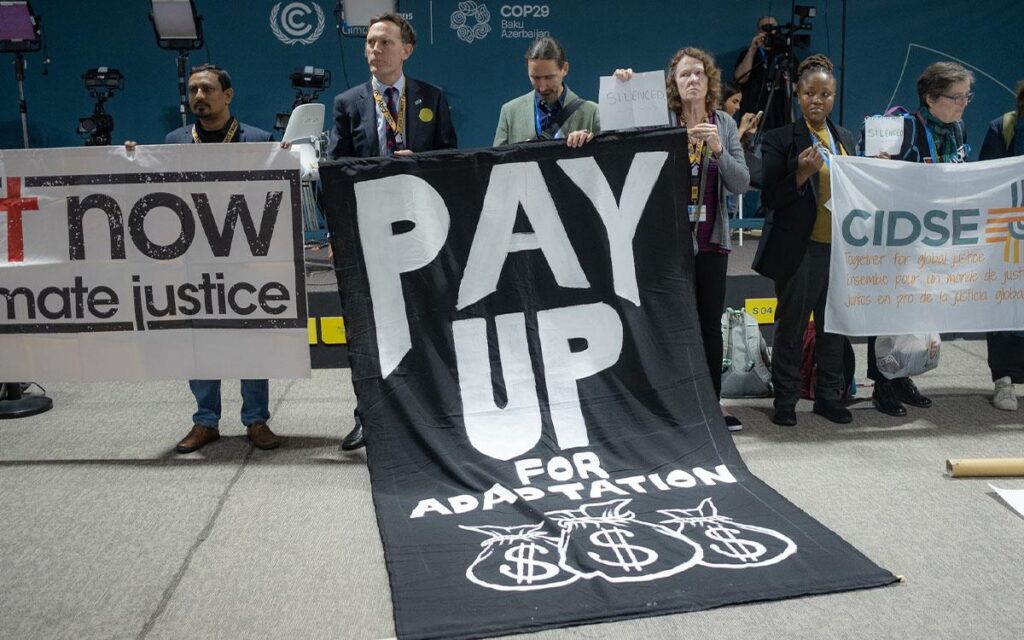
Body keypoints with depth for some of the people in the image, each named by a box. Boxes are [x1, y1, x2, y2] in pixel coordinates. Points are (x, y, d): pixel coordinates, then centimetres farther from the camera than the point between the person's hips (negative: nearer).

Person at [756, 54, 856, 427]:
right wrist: (801, 175, -23)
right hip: (799, 249, -5)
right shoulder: (780, 140, -4)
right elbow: (770, 198, -8)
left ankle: (828, 395, 22)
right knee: (791, 326, 2)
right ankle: (785, 399, 13)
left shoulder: (846, 139, 13)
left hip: (840, 247, 5)